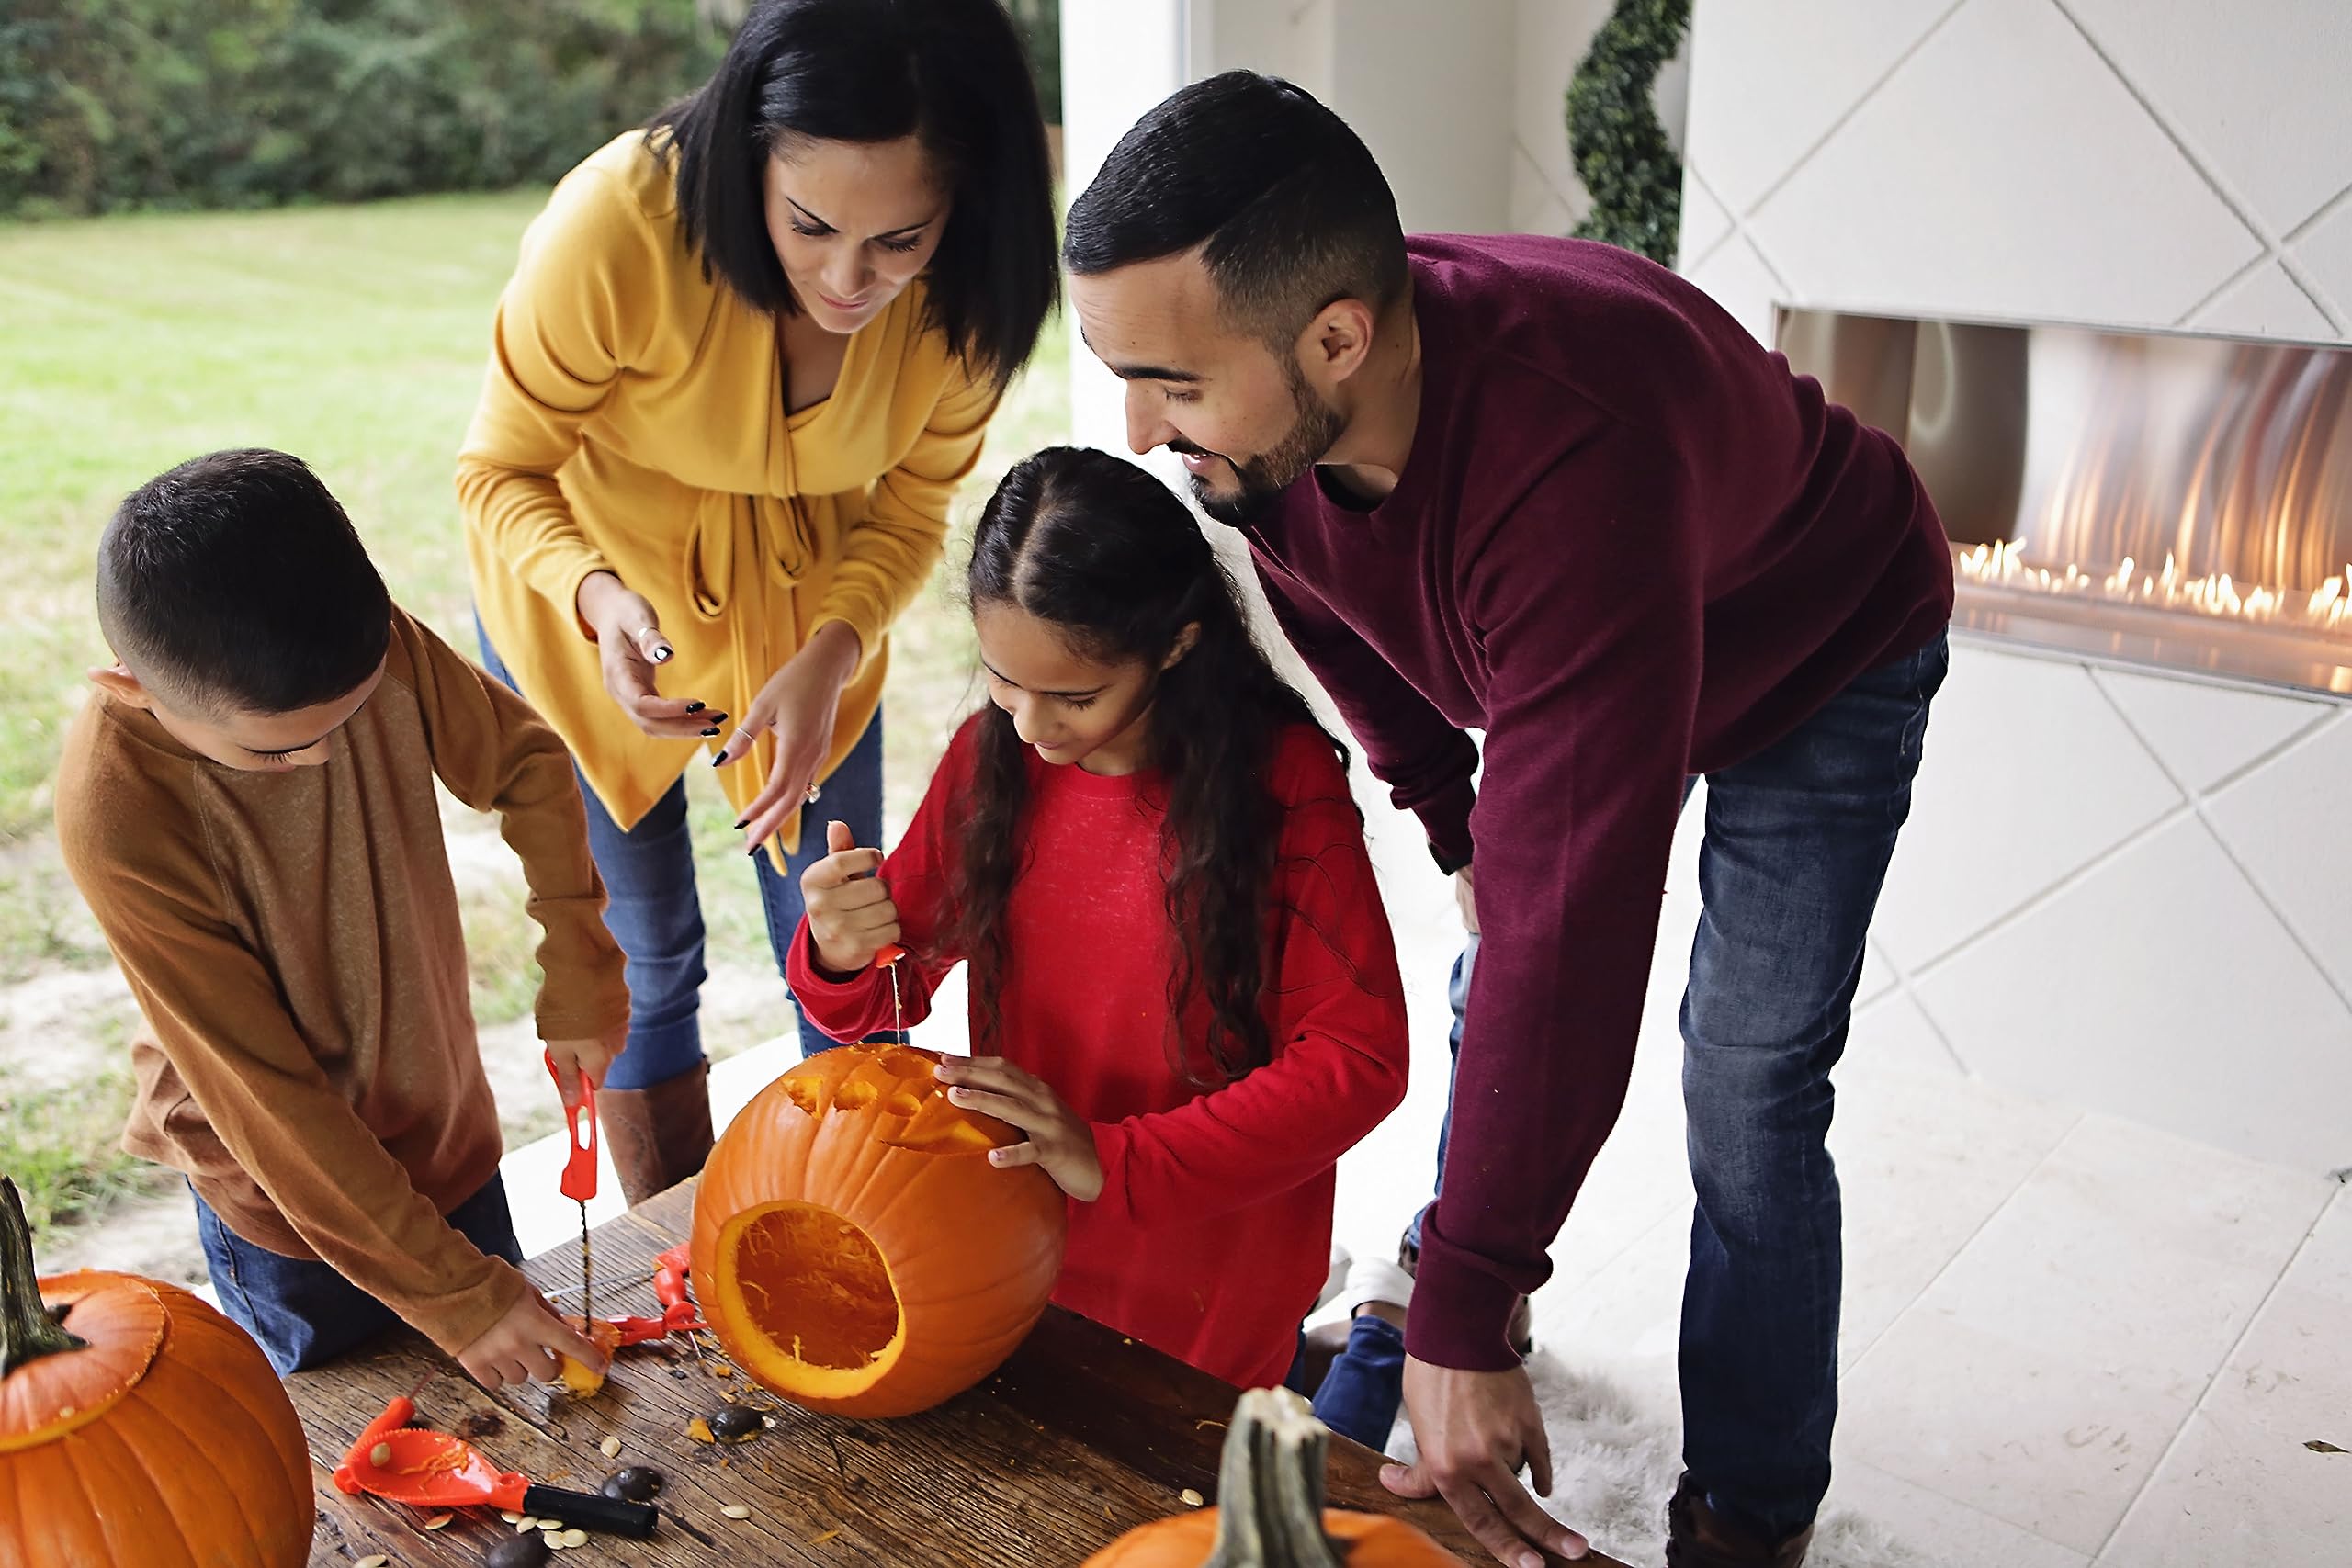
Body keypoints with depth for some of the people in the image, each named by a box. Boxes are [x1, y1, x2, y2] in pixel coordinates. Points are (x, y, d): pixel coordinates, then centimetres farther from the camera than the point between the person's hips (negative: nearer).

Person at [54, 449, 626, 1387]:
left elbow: (526, 764, -1)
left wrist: (580, 981, -3)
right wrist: (451, 1291, -21)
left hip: (446, 1127, 4)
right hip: (286, 1199, -4)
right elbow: (266, 1096, -25)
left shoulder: (376, 642, -20)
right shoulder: (116, 816, -31)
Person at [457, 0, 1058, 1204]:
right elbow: (502, 473, -20)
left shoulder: (966, 291, -23)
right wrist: (601, 598, -40)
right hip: (585, 603, -2)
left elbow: (908, 511, -9)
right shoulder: (617, 226, -34)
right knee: (642, 962, 9)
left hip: (809, 603, 3)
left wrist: (829, 657, -28)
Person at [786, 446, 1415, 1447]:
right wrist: (841, 958, -24)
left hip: (1211, 1279, -4)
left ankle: (1375, 1345, 34)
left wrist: (1116, 1162, -28)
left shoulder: (1282, 781, -20)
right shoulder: (991, 756, -7)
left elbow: (1360, 1058, -20)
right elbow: (879, 1003, 1)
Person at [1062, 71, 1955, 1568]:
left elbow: (1570, 917, -47)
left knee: (1751, 1091, -7)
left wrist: (1466, 1325, -41)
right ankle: (1449, 1272, 39)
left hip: (1822, 660, -6)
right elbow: (1340, 624, -1)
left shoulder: (1572, 454, -49)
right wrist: (1455, 822, 1)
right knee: (1490, 992, 13)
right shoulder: (1255, 410, -26)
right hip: (1562, 644, 6)